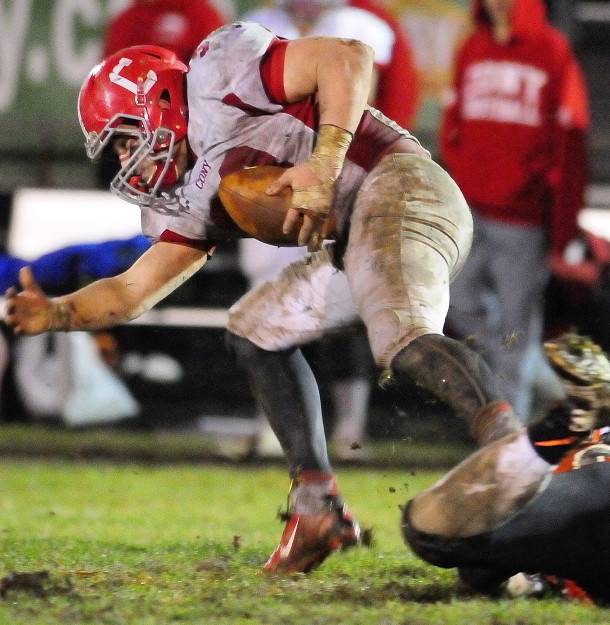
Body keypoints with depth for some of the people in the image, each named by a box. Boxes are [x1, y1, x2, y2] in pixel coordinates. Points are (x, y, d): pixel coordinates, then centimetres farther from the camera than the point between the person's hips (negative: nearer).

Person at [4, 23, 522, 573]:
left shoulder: (219, 73, -2)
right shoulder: (194, 201, 22)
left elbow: (347, 58, -11)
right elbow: (135, 290, 21)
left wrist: (323, 166, -19)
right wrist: (54, 313, 6)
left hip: (393, 184, -10)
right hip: (358, 239, 10)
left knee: (403, 343, -32)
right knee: (255, 329, 19)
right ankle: (317, 508, 9)